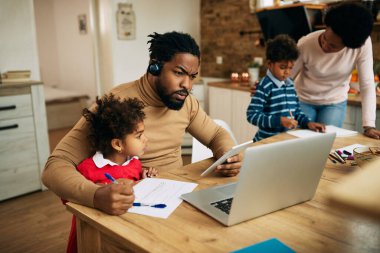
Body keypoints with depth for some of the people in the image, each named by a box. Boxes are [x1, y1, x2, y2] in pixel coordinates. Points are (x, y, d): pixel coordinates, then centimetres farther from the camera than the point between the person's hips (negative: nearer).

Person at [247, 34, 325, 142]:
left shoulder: (290, 84, 10)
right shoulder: (264, 87, -11)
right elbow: (251, 115, -16)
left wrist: (307, 123, 3)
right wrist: (280, 121, -20)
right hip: (267, 141, -6)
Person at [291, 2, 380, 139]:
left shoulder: (362, 43, -25)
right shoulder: (305, 44, -25)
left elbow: (367, 84, -21)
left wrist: (369, 125, -25)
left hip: (335, 102, 1)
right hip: (303, 100, 0)